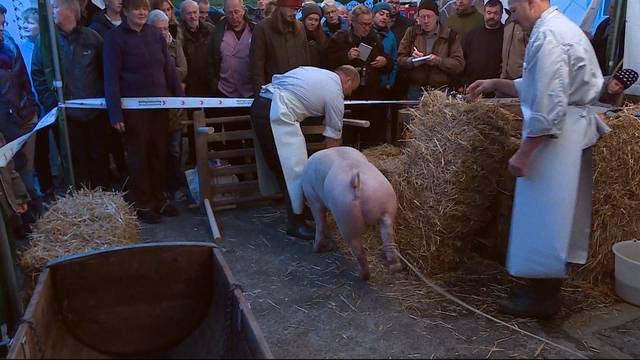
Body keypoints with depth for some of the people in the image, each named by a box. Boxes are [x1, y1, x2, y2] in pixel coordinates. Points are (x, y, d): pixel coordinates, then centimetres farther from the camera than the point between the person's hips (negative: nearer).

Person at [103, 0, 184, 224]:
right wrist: (115, 113, -16)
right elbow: (111, 77, -10)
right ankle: (143, 204, 19)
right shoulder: (115, 37, -6)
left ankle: (159, 198, 25)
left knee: (159, 153, 10)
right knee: (139, 156, 6)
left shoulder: (155, 34, 8)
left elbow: (168, 68, 11)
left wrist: (180, 96, 5)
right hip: (133, 107, -4)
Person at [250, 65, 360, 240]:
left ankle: (296, 209, 29)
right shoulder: (336, 95, 2)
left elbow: (277, 79, 21)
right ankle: (295, 223, 3)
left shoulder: (315, 72, 24)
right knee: (296, 169, -4)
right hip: (277, 114, -10)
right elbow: (333, 139, 6)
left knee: (282, 165, 17)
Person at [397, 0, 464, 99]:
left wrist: (439, 61, -20)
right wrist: (412, 60, -17)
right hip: (415, 90, 1)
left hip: (441, 91, -1)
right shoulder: (411, 33, 7)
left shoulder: (451, 36, 2)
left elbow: (459, 65, -4)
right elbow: (400, 59, 5)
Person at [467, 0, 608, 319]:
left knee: (544, 214, -1)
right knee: (556, 215, 15)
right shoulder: (560, 27, 16)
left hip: (555, 135, -11)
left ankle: (541, 297, 11)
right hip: (571, 133, 11)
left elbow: (548, 104, -24)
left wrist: (523, 152, -20)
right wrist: (496, 84, 18)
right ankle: (547, 287, 28)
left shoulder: (547, 36, -17)